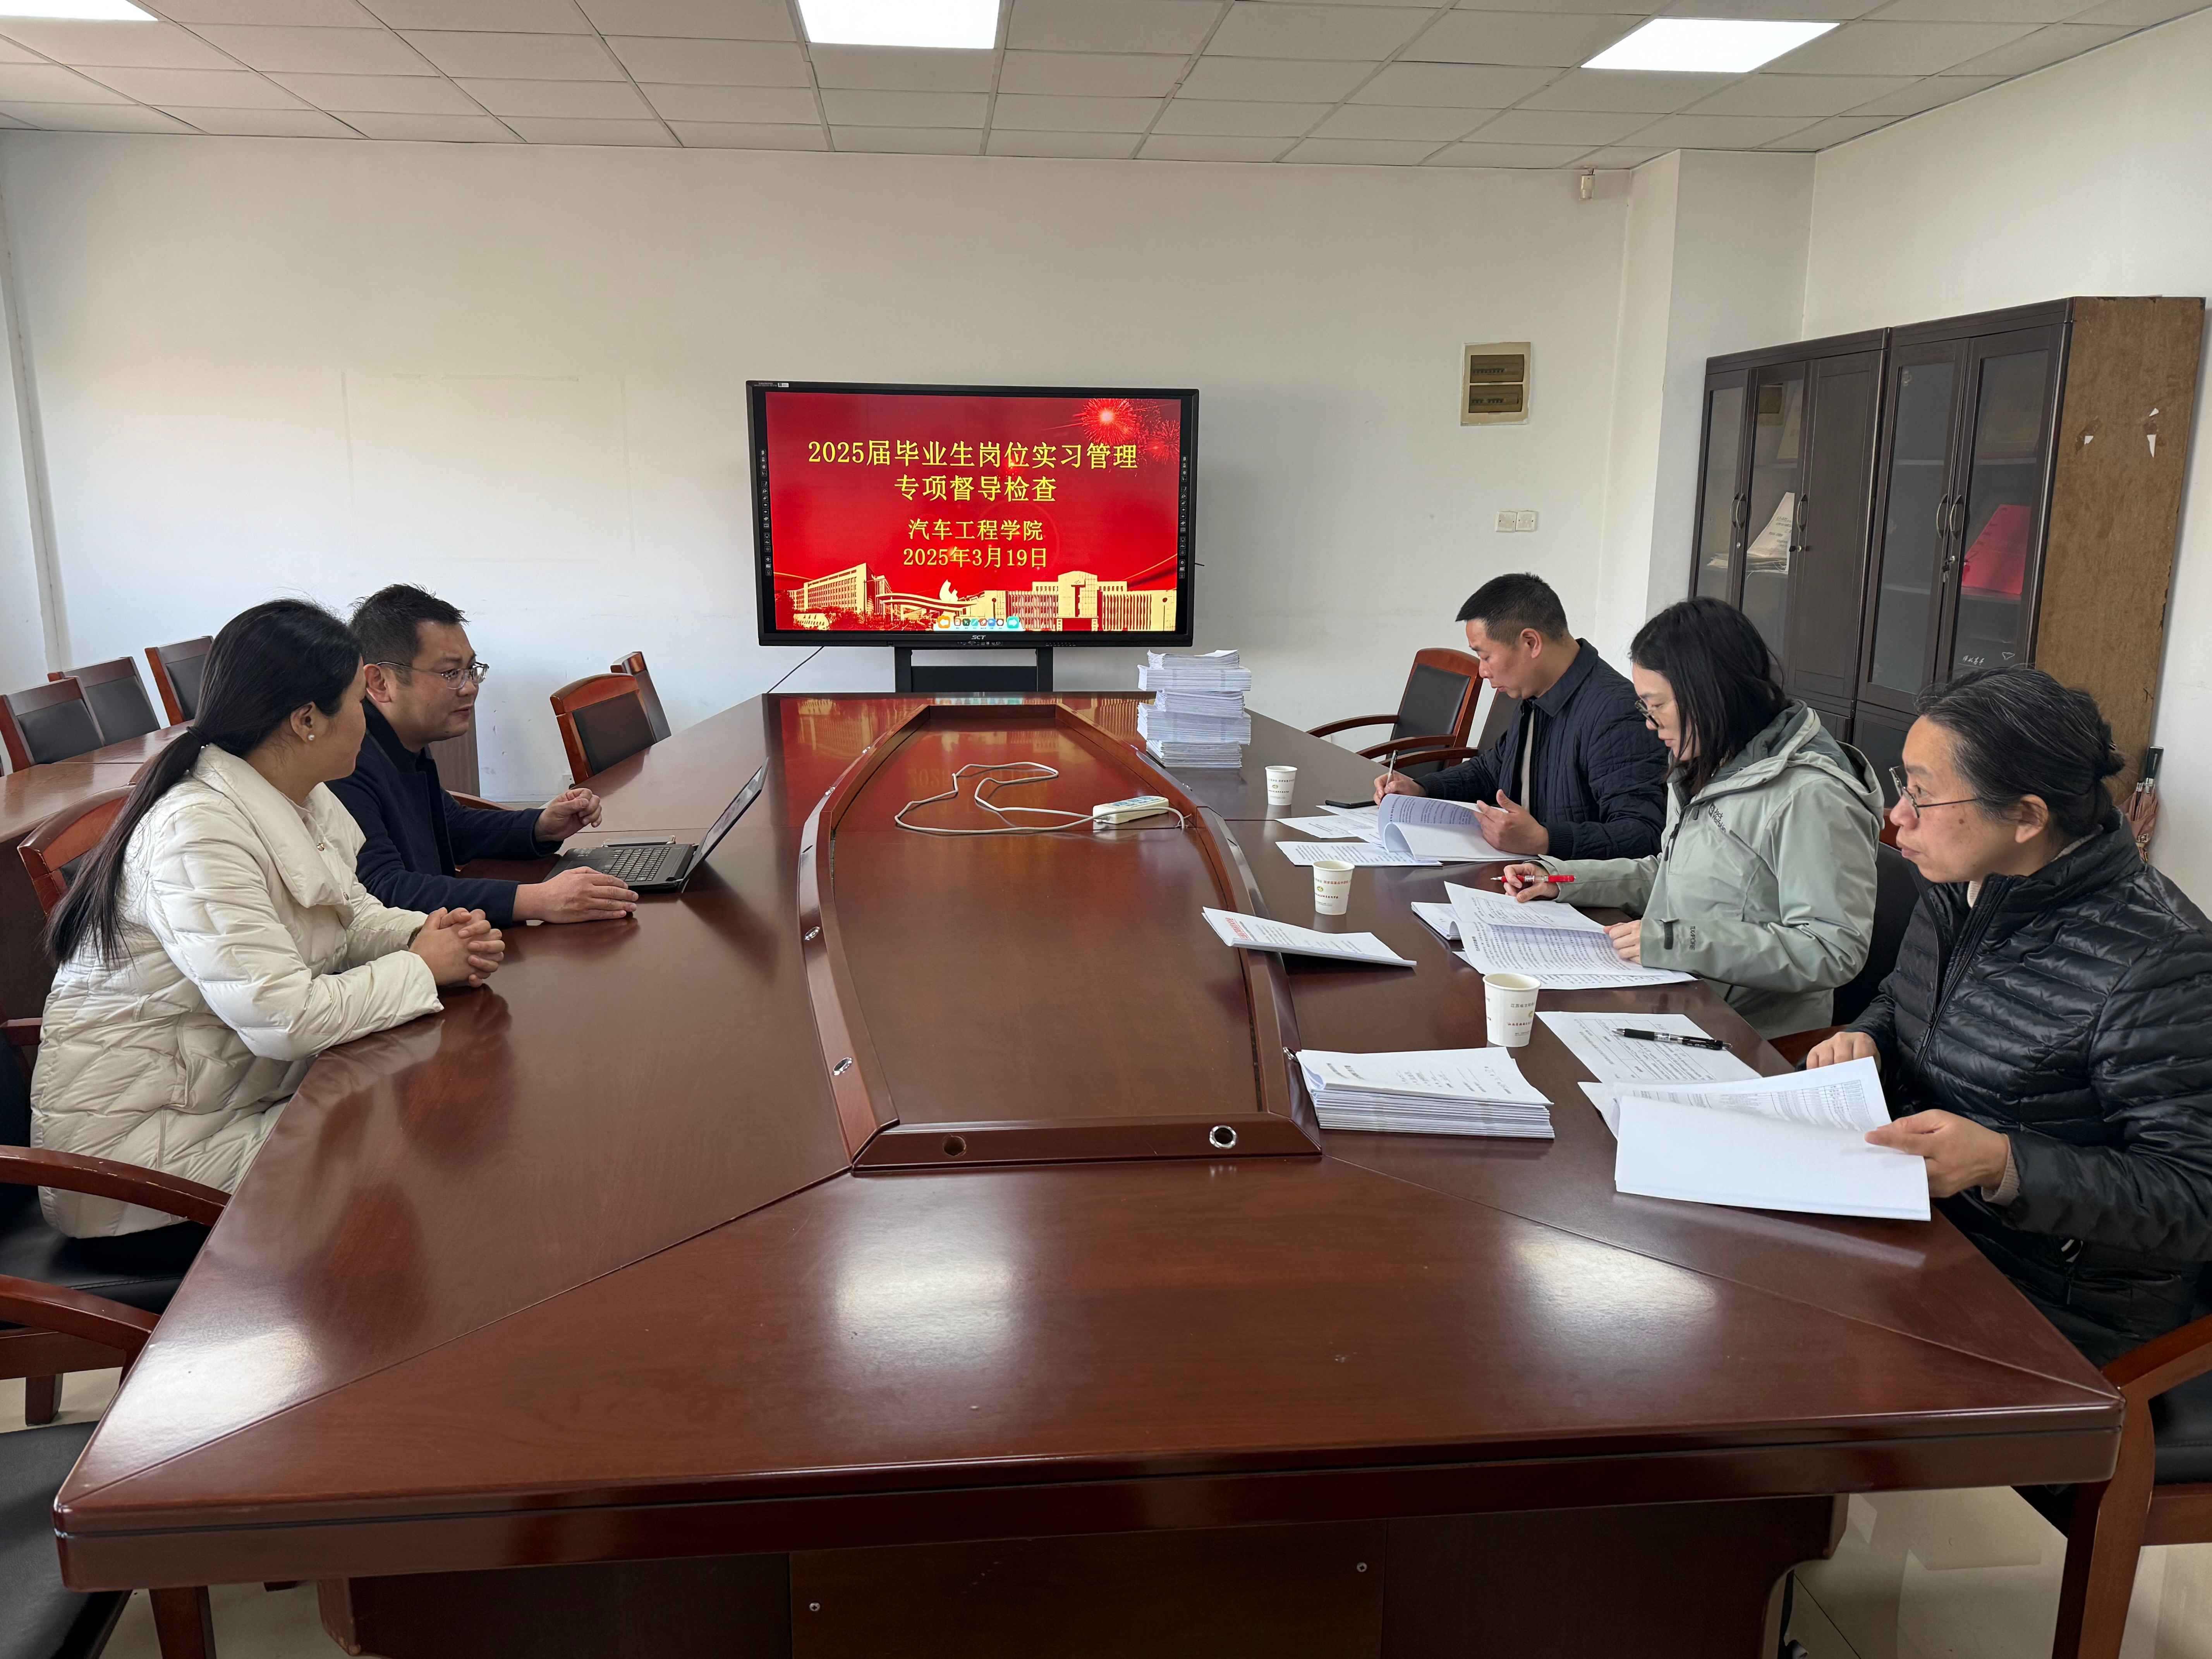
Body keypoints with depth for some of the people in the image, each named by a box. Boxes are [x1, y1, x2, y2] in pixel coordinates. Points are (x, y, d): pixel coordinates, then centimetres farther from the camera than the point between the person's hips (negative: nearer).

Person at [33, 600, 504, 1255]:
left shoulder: (306, 802, 1)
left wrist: (429, 932, -8)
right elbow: (285, 1016, -31)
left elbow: (348, 918, 14)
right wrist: (422, 967, -17)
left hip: (250, 1094, 8)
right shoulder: (197, 831, -26)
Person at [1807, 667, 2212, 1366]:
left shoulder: (2156, 960, -22)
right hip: (1926, 1229, 7)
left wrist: (2003, 1165, -33)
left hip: (2057, 1307, -7)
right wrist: (1864, 1041, 0)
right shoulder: (1961, 890, 3)